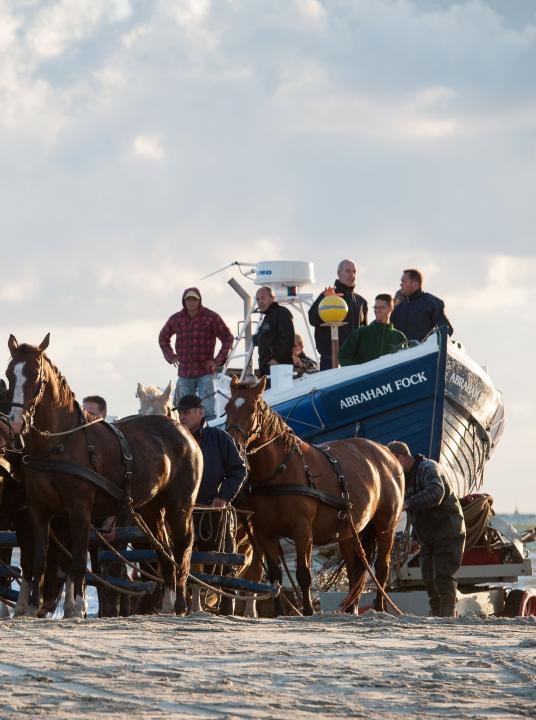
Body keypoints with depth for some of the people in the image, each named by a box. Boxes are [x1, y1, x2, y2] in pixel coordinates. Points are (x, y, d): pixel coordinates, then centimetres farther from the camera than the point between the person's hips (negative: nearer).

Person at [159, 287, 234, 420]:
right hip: (185, 372, 3)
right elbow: (163, 337, 24)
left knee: (207, 410, -10)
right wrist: (171, 357, 11)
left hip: (205, 371, -3)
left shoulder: (211, 317, -3)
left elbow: (228, 338, 3)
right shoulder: (176, 319, 6)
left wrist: (217, 360, -3)